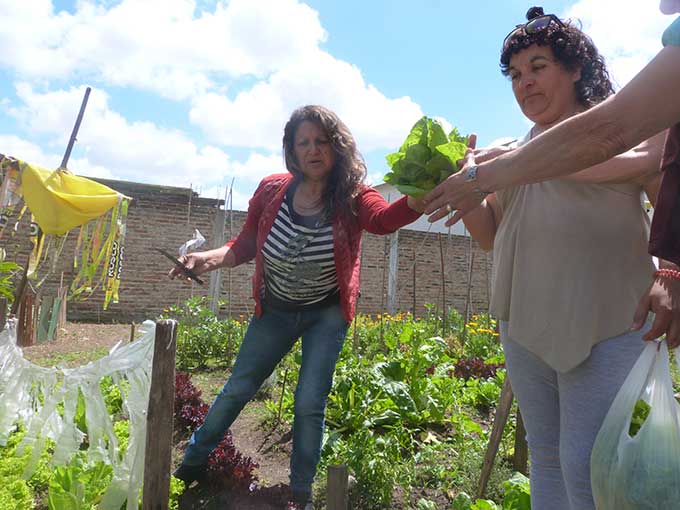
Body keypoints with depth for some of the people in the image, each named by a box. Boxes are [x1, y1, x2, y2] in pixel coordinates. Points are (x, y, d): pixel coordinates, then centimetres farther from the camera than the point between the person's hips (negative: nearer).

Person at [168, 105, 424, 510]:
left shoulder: (352, 197, -20)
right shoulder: (272, 191, -13)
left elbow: (385, 218, -43)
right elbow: (244, 247, -3)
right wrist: (208, 259, -22)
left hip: (327, 314, -2)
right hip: (275, 310, 3)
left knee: (310, 404, -1)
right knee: (237, 390, 14)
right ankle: (192, 463, 40)